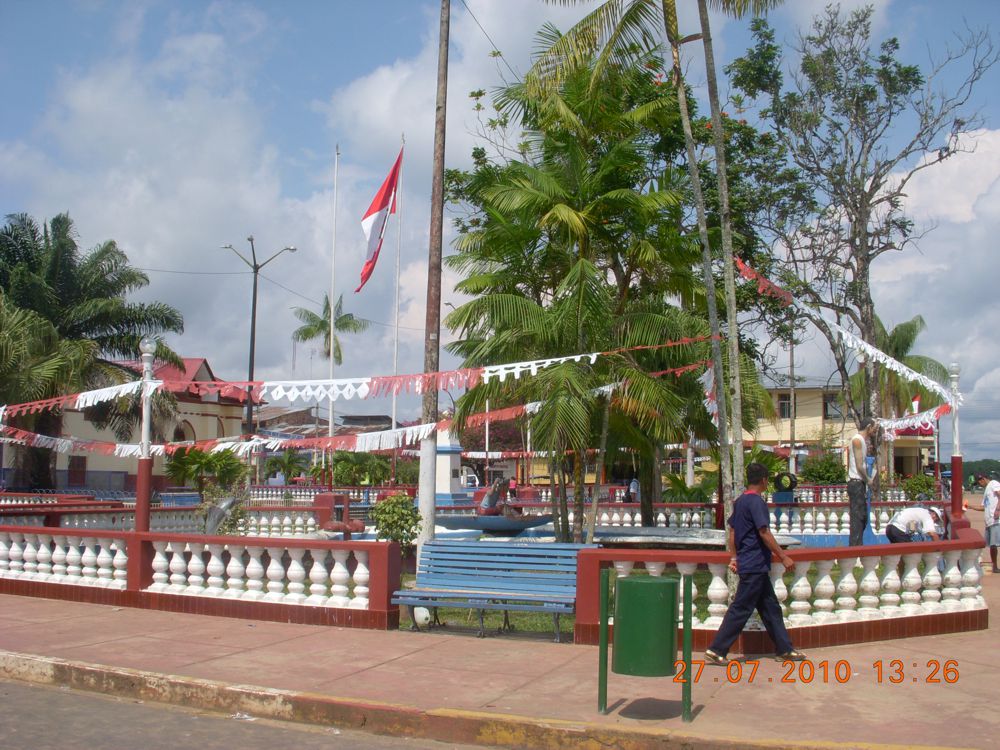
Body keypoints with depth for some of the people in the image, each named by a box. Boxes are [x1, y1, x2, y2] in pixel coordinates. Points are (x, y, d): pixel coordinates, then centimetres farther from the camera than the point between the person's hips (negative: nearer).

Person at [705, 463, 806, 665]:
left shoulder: (740, 501, 12)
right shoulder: (756, 501, -15)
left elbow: (732, 532, 15)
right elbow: (764, 533, -19)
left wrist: (734, 557, 18)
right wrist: (783, 556, -15)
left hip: (746, 563, 10)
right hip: (756, 565, -10)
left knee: (770, 607, 15)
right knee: (741, 609, -6)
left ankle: (785, 649, 21)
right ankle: (716, 650, -4)